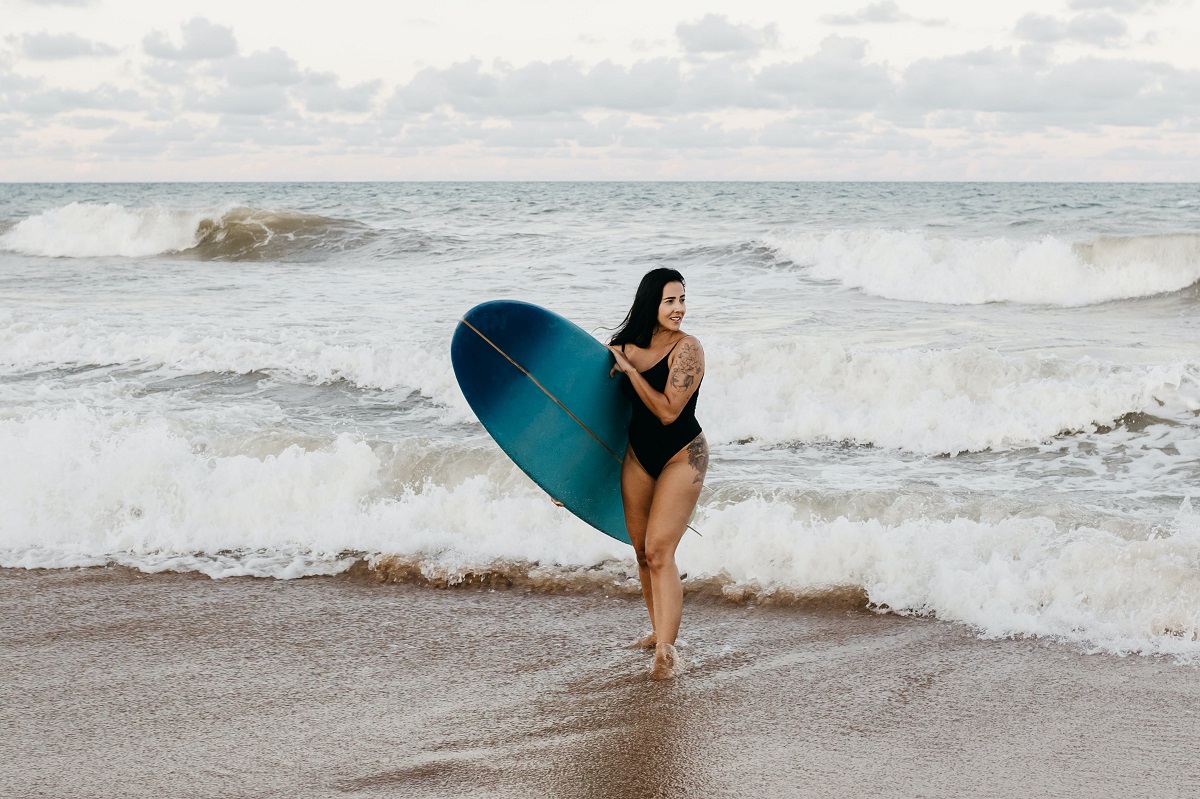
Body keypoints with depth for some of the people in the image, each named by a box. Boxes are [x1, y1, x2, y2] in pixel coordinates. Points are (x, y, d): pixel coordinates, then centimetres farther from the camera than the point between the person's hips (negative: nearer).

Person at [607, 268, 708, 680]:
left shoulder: (687, 348, -17)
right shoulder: (627, 345, 0)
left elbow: (667, 411, -24)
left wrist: (629, 369, -22)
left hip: (682, 456, -6)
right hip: (638, 454, 6)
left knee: (659, 551, -16)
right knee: (642, 552, 12)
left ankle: (667, 650, -17)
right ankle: (659, 629, 29)